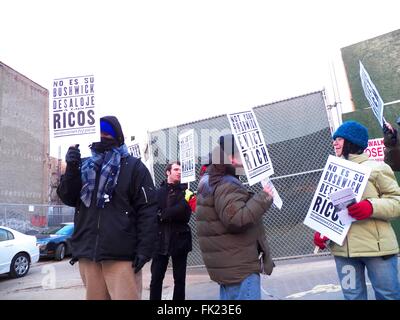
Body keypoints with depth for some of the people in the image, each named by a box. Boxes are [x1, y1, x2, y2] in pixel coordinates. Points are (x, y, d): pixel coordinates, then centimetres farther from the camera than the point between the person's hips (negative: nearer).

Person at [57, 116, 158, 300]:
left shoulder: (134, 167, -1)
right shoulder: (84, 166, 14)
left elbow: (148, 210, -7)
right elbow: (68, 198, 7)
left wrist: (144, 249, -14)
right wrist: (71, 168, -9)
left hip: (121, 256, -5)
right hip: (88, 253, 5)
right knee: (94, 296, 15)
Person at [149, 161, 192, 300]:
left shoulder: (184, 190, 3)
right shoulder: (158, 192, 4)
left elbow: (186, 214, -9)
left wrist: (163, 215, -13)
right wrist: (174, 213, -16)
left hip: (180, 240, 0)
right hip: (161, 240, 0)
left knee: (180, 279, 10)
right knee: (156, 278, 5)